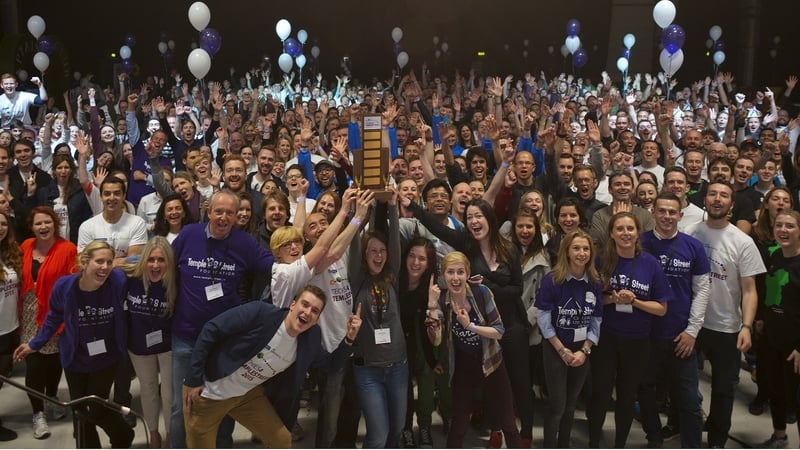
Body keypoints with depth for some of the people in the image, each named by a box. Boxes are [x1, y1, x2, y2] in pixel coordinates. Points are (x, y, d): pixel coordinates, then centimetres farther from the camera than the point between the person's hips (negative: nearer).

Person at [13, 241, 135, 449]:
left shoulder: (118, 280, -28)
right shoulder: (64, 286, -22)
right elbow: (55, 316, -1)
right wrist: (35, 344, 6)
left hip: (106, 357, -2)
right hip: (74, 359, 2)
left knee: (96, 411, 2)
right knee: (80, 412, 13)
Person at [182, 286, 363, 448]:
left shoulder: (311, 339, -8)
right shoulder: (260, 312, -26)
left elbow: (331, 362, 8)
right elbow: (211, 330, -21)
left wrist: (349, 339, -11)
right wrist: (193, 378, -19)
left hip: (249, 394, 5)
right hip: (207, 391, -5)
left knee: (282, 440, 3)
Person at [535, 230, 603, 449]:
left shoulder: (595, 283, -2)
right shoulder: (552, 280, -15)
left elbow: (596, 321, 1)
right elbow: (543, 318, -14)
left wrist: (584, 351, -8)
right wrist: (562, 350, -12)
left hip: (583, 350, 4)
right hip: (555, 349, -4)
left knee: (571, 404, 14)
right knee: (557, 405, -2)